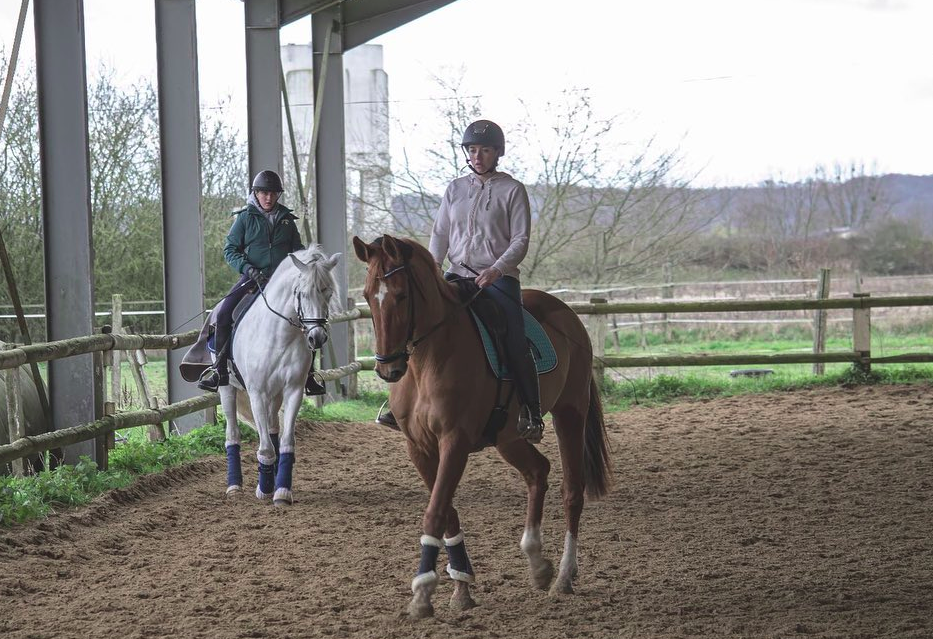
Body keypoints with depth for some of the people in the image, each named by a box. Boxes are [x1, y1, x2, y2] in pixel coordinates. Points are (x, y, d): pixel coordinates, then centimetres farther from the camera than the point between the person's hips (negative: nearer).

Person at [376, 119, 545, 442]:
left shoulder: (512, 190, 0)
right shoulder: (455, 189, 13)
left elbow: (520, 240, -5)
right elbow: (440, 233, 12)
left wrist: (496, 270, -21)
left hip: (498, 279, -4)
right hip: (457, 276, 5)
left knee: (515, 344, -18)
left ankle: (531, 415, -10)